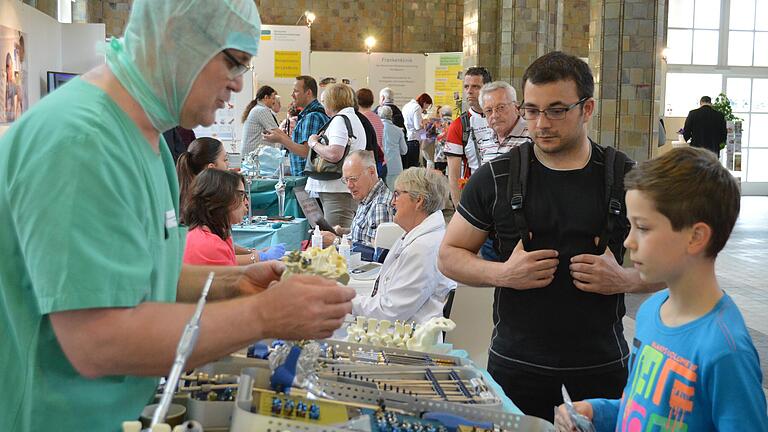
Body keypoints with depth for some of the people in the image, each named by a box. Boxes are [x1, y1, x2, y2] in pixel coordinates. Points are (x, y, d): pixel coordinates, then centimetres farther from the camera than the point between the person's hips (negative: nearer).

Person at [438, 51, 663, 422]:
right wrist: (502, 273, -15)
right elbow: (449, 255, 3)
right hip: (516, 362, 0)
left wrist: (625, 279, -15)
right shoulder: (495, 178, -2)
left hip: (603, 364, 1)